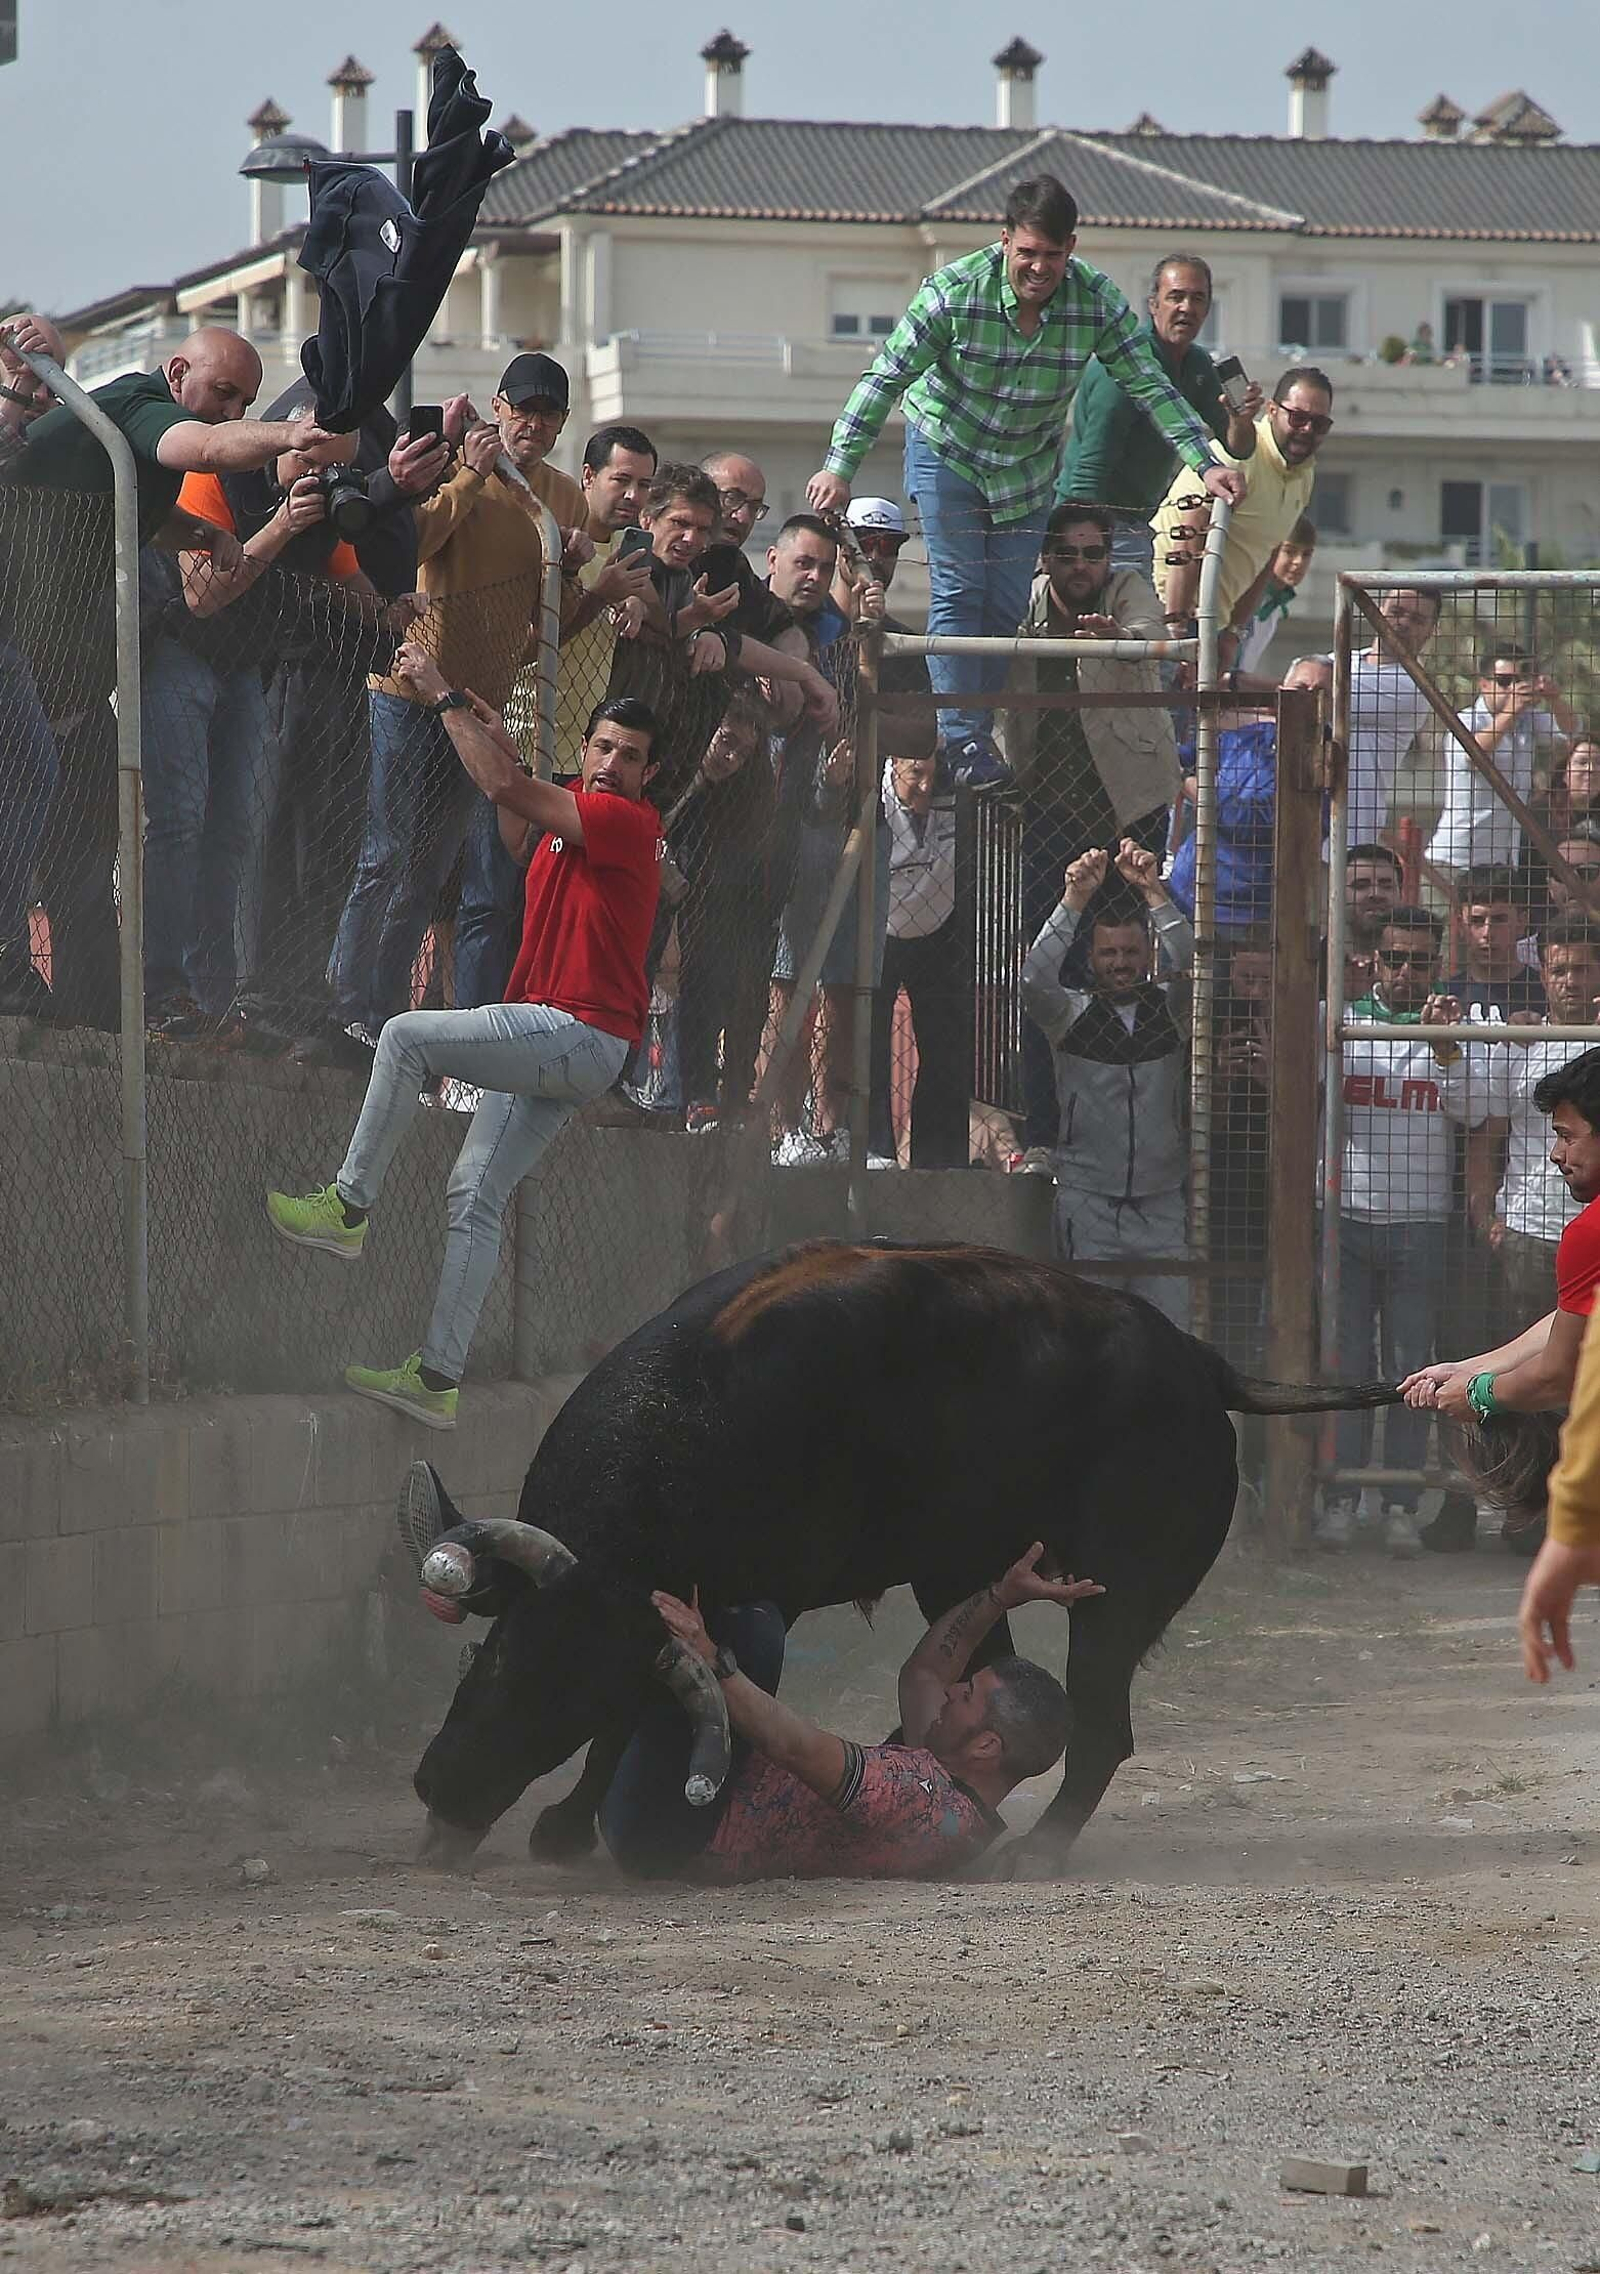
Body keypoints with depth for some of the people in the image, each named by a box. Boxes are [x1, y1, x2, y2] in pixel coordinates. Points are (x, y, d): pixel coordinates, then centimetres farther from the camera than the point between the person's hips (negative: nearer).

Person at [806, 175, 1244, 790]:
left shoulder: (1096, 301, -18)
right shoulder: (954, 291, -25)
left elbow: (1151, 386, -11)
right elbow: (887, 377, -22)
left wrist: (1205, 463, -19)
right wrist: (839, 467, -27)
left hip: (1027, 464, 3)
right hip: (947, 452, -3)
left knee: (1006, 607, 1)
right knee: (958, 594, -13)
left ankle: (976, 733, 8)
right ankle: (961, 738, -14)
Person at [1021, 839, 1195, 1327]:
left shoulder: (1168, 1008, 8)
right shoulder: (1072, 1011, 4)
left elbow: (1188, 962, -10)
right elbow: (1036, 981, -15)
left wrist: (1152, 890, -17)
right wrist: (1074, 900, -23)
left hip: (1162, 1202, 2)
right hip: (1089, 1201, -2)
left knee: (1172, 1334, -5)